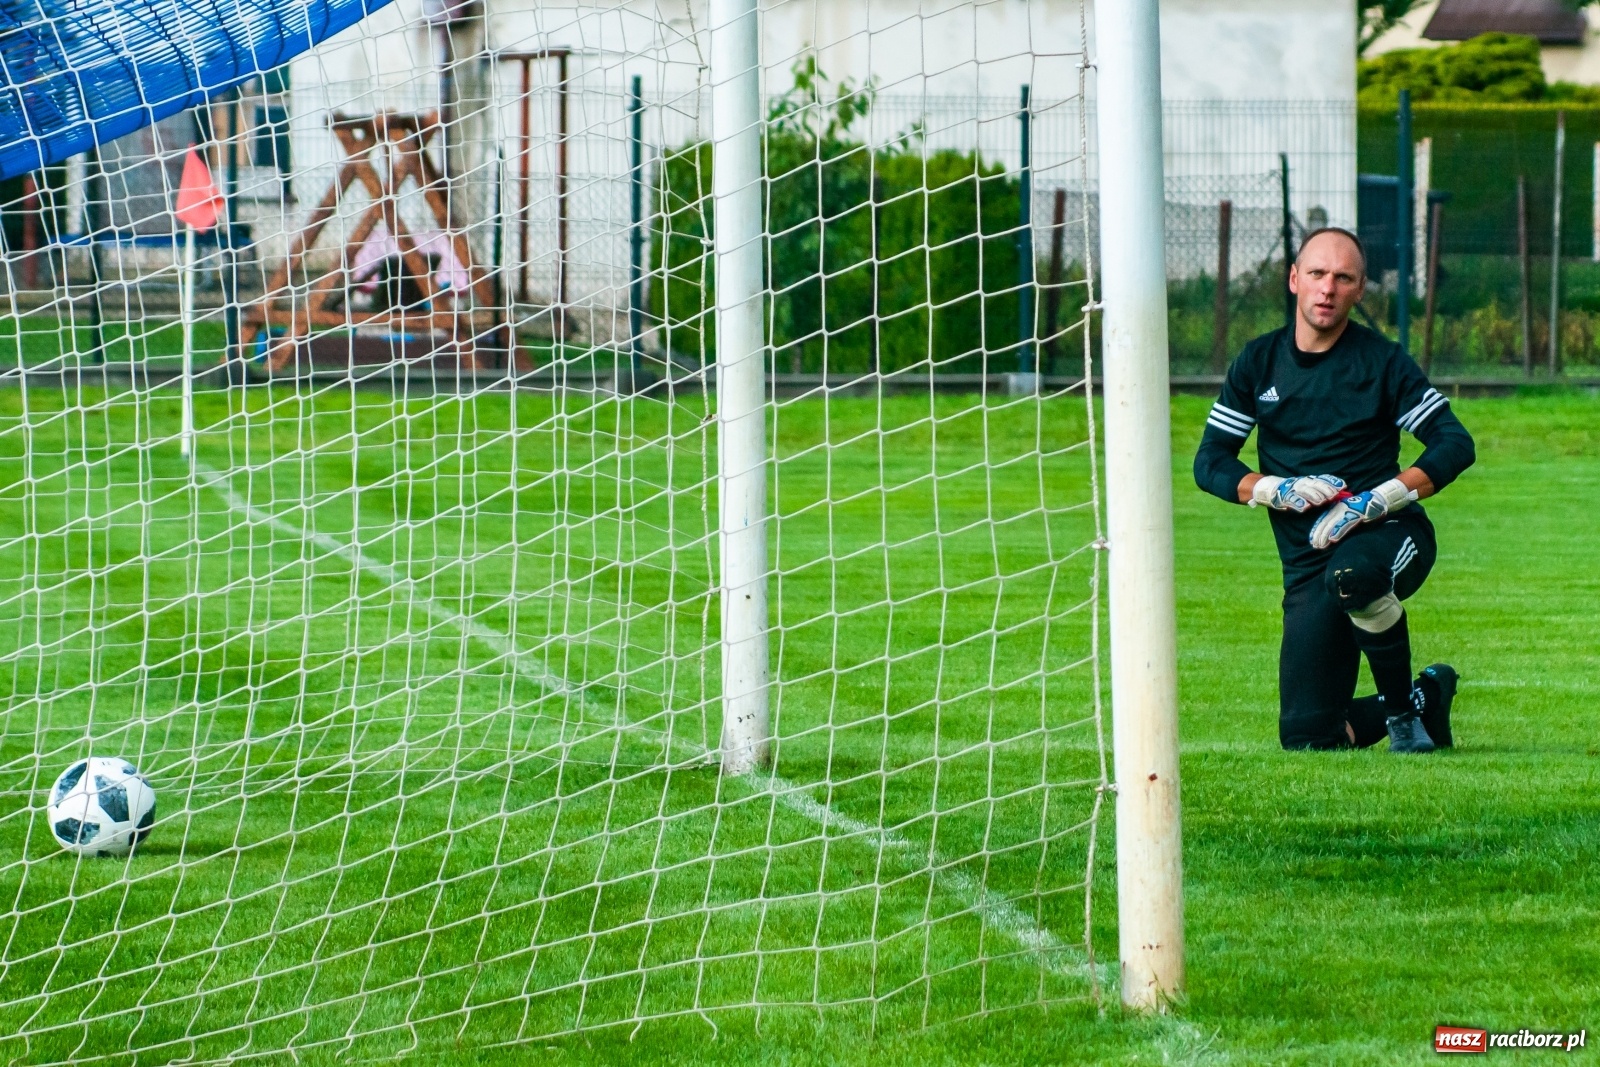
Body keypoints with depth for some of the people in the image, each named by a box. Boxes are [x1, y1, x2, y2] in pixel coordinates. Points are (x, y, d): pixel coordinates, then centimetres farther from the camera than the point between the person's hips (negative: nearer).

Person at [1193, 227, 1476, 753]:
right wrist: (1279, 490, -11)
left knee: (1350, 575, -42)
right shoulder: (1259, 362, 8)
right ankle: (1427, 694, 23)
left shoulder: (1381, 362, -1)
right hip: (1307, 561, 3)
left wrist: (1377, 501, -19)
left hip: (1388, 533, -3)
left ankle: (1404, 704, -16)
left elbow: (1456, 445, -7)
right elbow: (1210, 463, 7)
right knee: (1307, 736, -8)